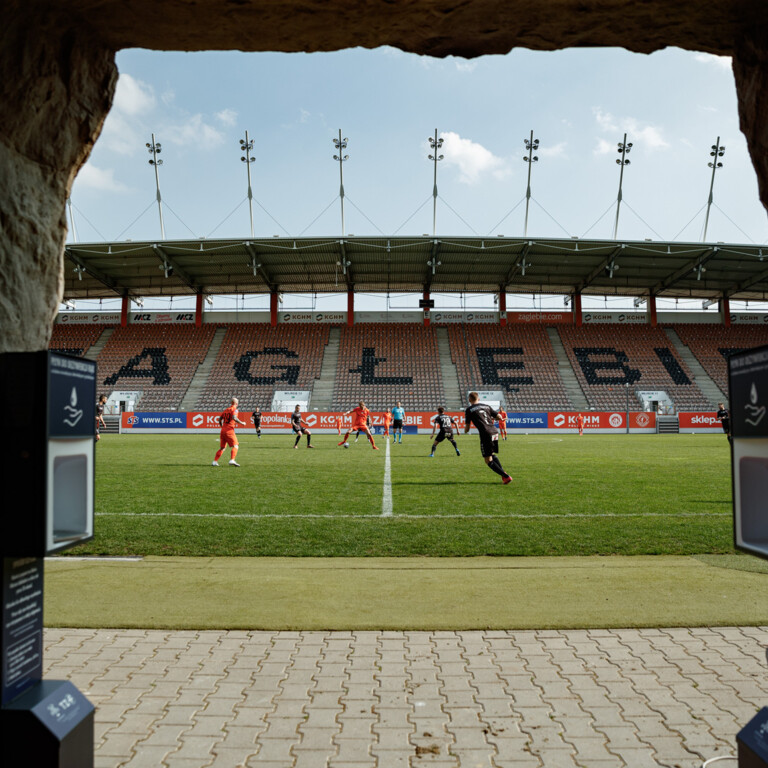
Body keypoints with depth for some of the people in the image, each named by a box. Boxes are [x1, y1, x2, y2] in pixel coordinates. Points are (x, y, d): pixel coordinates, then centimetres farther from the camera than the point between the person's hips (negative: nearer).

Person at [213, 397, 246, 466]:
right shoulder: (234, 410, -4)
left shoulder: (225, 410, 17)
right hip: (229, 430, -7)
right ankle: (232, 460, -23)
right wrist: (241, 423, -10)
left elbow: (220, 419, 20)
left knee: (222, 448, 16)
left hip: (223, 431, 7)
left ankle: (215, 461, 13)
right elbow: (234, 418, -21)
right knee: (235, 446, -6)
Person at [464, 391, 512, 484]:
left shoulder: (469, 410, 6)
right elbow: (499, 417, 19)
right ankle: (503, 472, 11)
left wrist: (465, 430, 29)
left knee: (488, 460, 2)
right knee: (492, 455, 25)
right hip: (495, 432, 6)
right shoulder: (486, 406, 18)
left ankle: (506, 477, -7)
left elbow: (467, 428, 6)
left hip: (486, 434, -6)